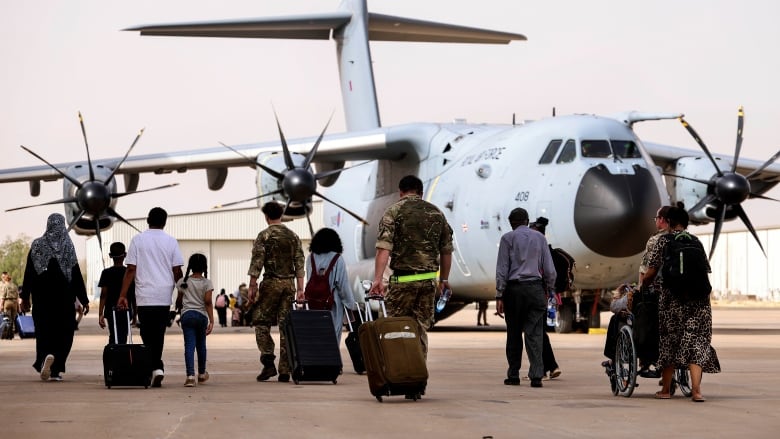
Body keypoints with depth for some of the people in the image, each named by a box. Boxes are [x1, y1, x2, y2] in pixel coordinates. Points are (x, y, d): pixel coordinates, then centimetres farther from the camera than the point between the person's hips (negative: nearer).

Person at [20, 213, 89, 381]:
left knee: (43, 330, 10)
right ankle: (56, 370, -5)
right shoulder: (67, 246, -4)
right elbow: (76, 275, -5)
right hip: (63, 296, -1)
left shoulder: (37, 245, 0)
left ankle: (45, 357, -17)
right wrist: (84, 300, 0)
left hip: (42, 296, 1)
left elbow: (29, 272, 1)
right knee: (63, 330, 6)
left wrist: (25, 296, 8)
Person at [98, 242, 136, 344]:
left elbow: (103, 295, -8)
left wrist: (100, 314, -8)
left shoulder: (106, 273, -3)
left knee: (113, 337, 15)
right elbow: (133, 296, 2)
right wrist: (134, 313, 12)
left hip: (111, 311, 0)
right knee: (122, 338, 0)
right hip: (126, 312, 0)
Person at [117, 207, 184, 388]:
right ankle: (156, 368, 4)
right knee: (158, 334, 8)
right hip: (164, 296, 1)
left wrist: (123, 296, 0)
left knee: (147, 335, 2)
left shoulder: (138, 240, 1)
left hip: (144, 296, -1)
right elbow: (177, 271, 3)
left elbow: (131, 270, -2)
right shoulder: (171, 241, 4)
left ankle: (156, 368, -11)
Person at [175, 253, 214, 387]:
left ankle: (190, 375, -25)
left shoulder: (183, 282, 5)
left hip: (187, 314, 0)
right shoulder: (207, 283, -1)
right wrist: (211, 321, -11)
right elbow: (208, 301, -9)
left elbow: (179, 301, 13)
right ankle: (202, 374, 33)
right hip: (202, 315, 0)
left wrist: (179, 308, 35)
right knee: (201, 345, 17)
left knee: (189, 345, -8)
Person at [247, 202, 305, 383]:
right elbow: (299, 264, 7)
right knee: (286, 325, 5)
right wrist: (300, 289, 9)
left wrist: (252, 287, -5)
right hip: (289, 283, 4)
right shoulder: (293, 236, 10)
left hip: (271, 282, -4)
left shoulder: (264, 235, -4)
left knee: (261, 322, 5)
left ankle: (268, 362, -10)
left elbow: (256, 263, -8)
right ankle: (285, 370, 2)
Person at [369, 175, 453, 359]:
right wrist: (444, 279, 28)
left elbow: (384, 247, -12)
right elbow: (447, 250, 16)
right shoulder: (436, 213, 11)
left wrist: (377, 279, -16)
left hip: (403, 279, -3)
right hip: (429, 279, 4)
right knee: (421, 329, 9)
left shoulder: (394, 211, -1)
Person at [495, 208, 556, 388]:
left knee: (514, 333, 7)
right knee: (534, 333, -1)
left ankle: (513, 375, 11)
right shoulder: (540, 237, 10)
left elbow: (502, 269, -2)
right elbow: (549, 269, 7)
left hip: (514, 288, -2)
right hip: (535, 288, 2)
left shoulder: (508, 238, 2)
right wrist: (549, 290, 16)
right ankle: (536, 376, -11)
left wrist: (499, 295, -1)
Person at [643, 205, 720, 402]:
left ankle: (666, 389, 18)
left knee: (669, 342, 9)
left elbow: (650, 273, -1)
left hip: (672, 298, -2)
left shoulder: (663, 241, 2)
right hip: (699, 298, 2)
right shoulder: (696, 243, 11)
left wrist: (642, 286, 17)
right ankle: (696, 389, -12)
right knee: (696, 342, 2)